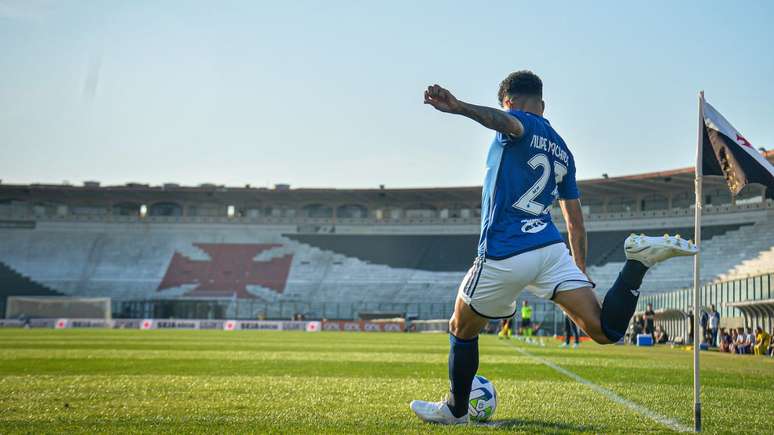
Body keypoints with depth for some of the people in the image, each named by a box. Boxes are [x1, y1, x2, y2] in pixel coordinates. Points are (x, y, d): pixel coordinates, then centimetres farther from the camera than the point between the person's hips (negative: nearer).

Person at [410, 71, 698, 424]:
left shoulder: (520, 124, 1)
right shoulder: (563, 152, 22)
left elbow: (508, 122, -28)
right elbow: (575, 223, 24)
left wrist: (458, 107, -46)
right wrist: (580, 273, 32)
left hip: (503, 257, -5)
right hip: (552, 250, 6)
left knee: (461, 330, 19)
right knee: (605, 331, -6)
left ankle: (455, 410, 31)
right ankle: (639, 261, -23)